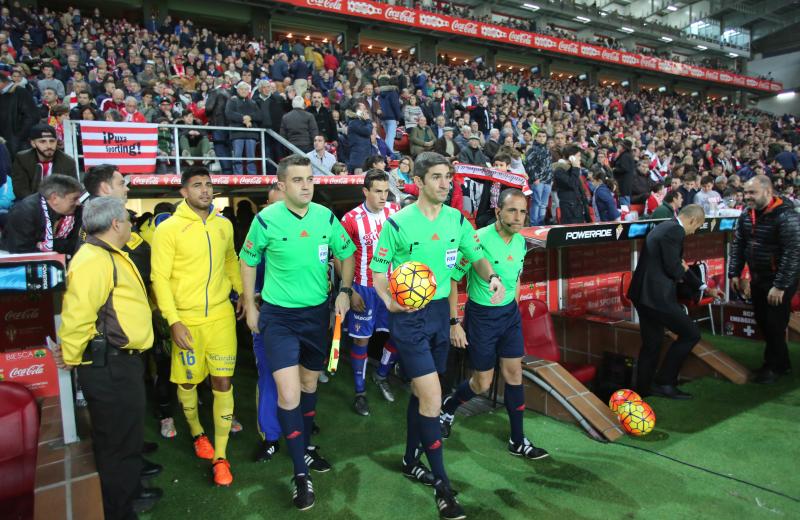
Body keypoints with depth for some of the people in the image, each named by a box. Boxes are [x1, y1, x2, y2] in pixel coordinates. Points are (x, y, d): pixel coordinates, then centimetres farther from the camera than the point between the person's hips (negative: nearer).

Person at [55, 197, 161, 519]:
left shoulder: (112, 256, 15)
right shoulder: (93, 260, -20)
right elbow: (77, 315, -26)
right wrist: (71, 357, -13)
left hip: (123, 361, 11)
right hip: (108, 367, -11)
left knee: (129, 433, 24)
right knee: (117, 441, 3)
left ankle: (130, 490, 42)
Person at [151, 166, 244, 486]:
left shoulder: (224, 225, 4)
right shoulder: (169, 229, -9)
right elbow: (160, 278, -11)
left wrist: (241, 292, 13)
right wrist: (173, 321, -17)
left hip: (221, 314, 3)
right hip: (186, 318, -2)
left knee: (223, 382, 1)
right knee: (187, 380, 14)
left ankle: (220, 456, 13)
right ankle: (196, 432, 42)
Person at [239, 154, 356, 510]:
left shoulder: (326, 217, -4)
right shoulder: (266, 220, -12)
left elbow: (346, 254, 11)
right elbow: (248, 261, 1)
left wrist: (344, 290, -1)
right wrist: (250, 306, 1)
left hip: (317, 313, 4)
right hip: (278, 316, -4)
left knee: (310, 383, 19)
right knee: (288, 394, -12)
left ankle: (307, 445, 42)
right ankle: (300, 472, 5)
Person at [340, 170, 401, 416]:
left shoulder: (395, 211, -2)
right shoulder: (351, 219, -12)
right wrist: (349, 291, -8)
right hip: (364, 289, -3)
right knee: (361, 339, 5)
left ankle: (381, 375, 34)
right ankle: (360, 391, 22)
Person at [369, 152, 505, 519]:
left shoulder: (457, 220, 1)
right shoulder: (397, 223, -13)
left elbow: (476, 256, 11)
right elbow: (378, 269, -5)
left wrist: (492, 277, -9)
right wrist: (388, 300, -23)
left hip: (441, 311, 6)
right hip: (409, 316, -5)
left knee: (420, 391, 19)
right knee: (432, 397, -9)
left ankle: (410, 461, 38)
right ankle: (442, 484, 8)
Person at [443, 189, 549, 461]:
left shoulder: (520, 241, 0)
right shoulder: (478, 239, -22)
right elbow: (452, 279, -18)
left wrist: (513, 309, 17)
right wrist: (454, 322, -18)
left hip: (510, 313, 6)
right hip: (481, 315, -6)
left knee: (514, 374, 8)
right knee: (482, 383, 5)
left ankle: (518, 441, 22)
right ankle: (448, 407, 36)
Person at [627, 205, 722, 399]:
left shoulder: (665, 227, 17)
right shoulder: (675, 231, -14)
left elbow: (678, 265, 24)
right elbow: (673, 268, -19)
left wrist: (704, 288, 28)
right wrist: (683, 270, 5)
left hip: (644, 293, 10)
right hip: (656, 295, -10)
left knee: (652, 343, 18)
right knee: (691, 333, 3)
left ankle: (644, 387, 27)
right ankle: (664, 382, 9)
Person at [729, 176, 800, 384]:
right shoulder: (746, 214, 2)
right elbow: (738, 244, 10)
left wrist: (780, 286, -23)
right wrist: (734, 273, 6)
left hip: (779, 282, -7)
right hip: (757, 280, 7)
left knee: (775, 326, 2)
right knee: (763, 323, 15)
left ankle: (774, 367, 21)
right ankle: (782, 363, 33)